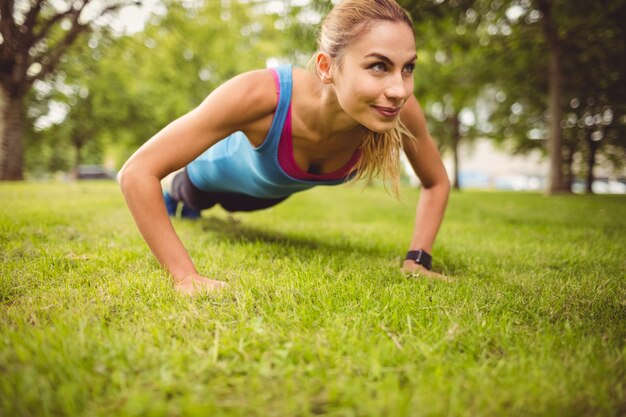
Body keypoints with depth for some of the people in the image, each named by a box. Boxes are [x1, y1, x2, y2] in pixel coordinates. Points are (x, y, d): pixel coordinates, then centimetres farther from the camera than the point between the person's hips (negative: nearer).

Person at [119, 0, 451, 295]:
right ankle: (172, 198, 73)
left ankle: (190, 208, 77)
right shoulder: (259, 94, -50)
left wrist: (417, 260, -26)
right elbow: (137, 171, -45)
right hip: (224, 165, -4)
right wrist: (185, 276, -46)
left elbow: (437, 182, -18)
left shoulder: (401, 111, -39)